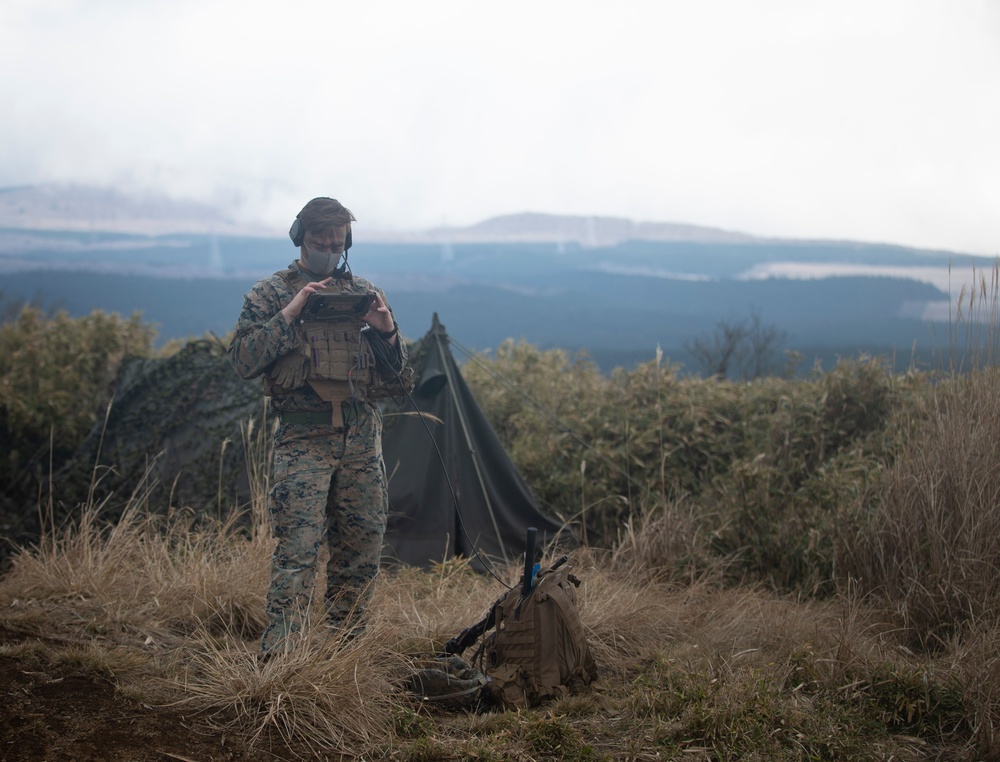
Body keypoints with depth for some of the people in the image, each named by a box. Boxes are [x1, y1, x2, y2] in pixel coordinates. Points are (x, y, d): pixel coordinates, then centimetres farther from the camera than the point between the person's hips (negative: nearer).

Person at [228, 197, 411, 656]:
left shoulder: (364, 294, 16)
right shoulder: (271, 293, 6)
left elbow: (397, 375, 17)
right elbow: (242, 360, -6)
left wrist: (386, 331, -3)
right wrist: (290, 314, -12)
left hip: (361, 440, 4)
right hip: (304, 440, -4)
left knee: (362, 551, 8)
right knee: (297, 552, -13)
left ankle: (346, 644, 22)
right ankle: (277, 653, -12)